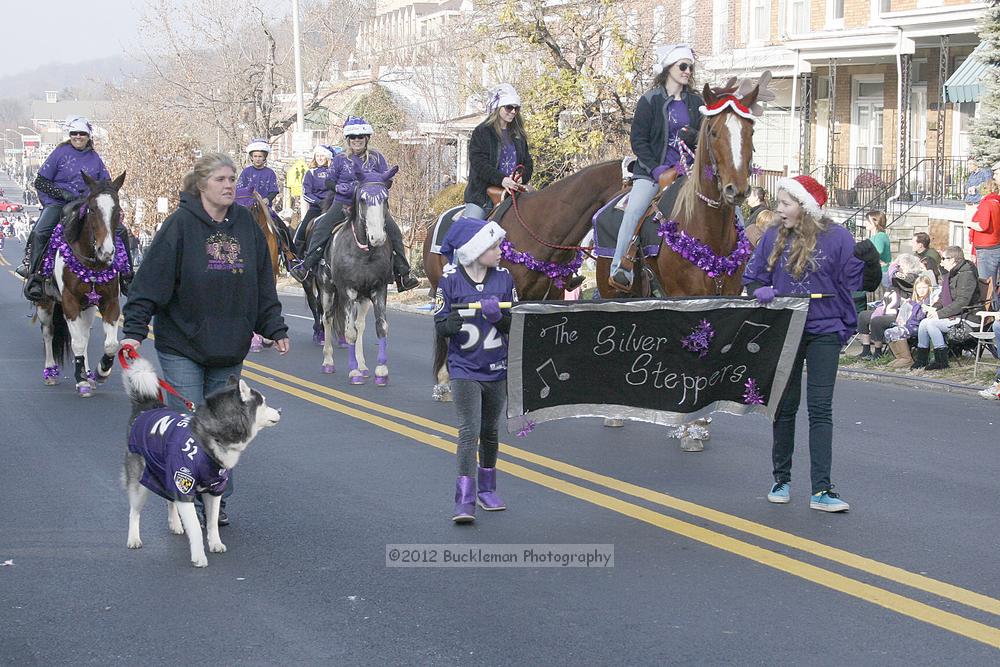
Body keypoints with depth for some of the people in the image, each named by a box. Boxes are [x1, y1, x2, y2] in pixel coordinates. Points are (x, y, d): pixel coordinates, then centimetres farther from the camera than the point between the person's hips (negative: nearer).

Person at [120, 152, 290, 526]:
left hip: (229, 351, 5)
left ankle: (216, 501, 21)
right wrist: (134, 331, -18)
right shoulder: (180, 225, -10)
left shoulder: (246, 225, 5)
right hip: (182, 346, -4)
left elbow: (263, 284, 13)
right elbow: (151, 281, -13)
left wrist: (275, 328, 10)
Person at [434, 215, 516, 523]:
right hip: (464, 368, -3)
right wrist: (454, 322, -28)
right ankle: (465, 501, -11)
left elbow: (515, 324, 1)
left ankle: (486, 489, 31)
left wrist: (498, 316, -20)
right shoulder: (450, 280, -8)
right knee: (469, 431, -11)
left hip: (497, 369, 3)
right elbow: (440, 325, -6)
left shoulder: (503, 278, -1)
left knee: (489, 431, 15)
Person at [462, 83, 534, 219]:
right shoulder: (481, 132, 1)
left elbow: (528, 163, 15)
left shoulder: (518, 135, 17)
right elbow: (478, 163, -12)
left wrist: (522, 178, -10)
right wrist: (501, 179, -26)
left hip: (513, 192, 5)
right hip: (482, 195, -4)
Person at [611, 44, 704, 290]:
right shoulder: (650, 100, 1)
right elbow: (638, 140, -3)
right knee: (634, 210, -26)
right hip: (652, 169, -4)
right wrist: (658, 171, -12)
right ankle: (619, 268, -21)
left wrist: (694, 136, -8)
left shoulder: (695, 102, 13)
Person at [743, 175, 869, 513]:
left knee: (820, 410, -5)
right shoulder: (774, 237, 3)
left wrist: (868, 259, -19)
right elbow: (752, 278, 9)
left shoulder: (836, 237, -7)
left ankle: (821, 490, -6)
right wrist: (761, 292, -8)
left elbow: (856, 282, -3)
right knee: (785, 406, 11)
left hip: (823, 333, -3)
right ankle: (781, 479, 23)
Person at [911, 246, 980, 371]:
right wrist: (935, 308, 2)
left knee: (931, 323, -23)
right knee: (924, 322, -5)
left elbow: (962, 302, -25)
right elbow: (944, 298, 23)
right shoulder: (951, 274, 16)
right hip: (953, 315, 10)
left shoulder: (967, 275, -16)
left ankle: (941, 360, -16)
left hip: (965, 317, -10)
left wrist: (940, 313, -23)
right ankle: (921, 359, 3)